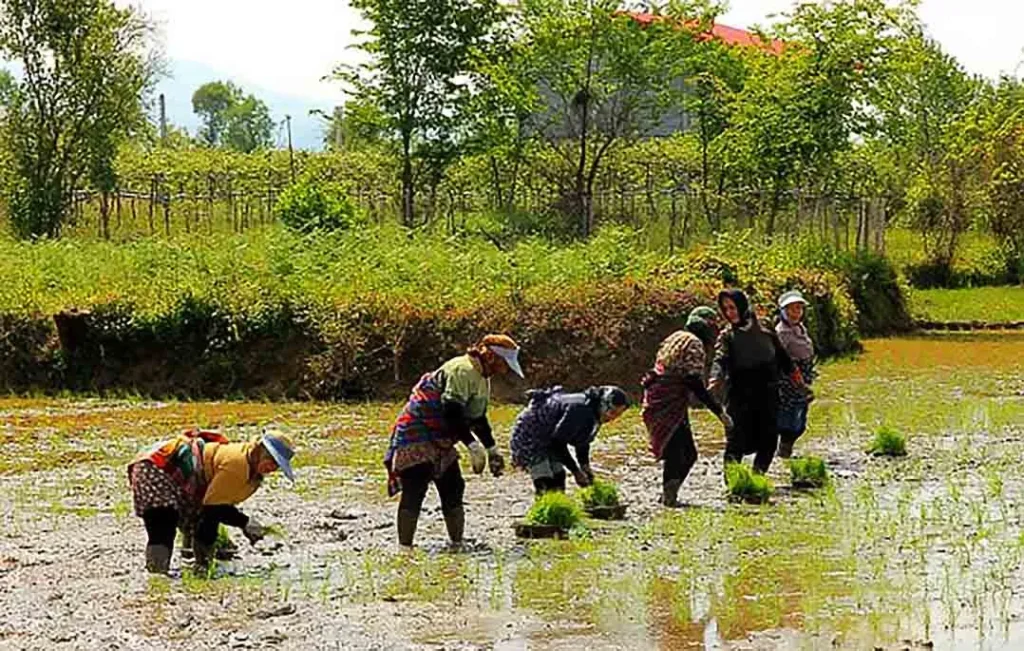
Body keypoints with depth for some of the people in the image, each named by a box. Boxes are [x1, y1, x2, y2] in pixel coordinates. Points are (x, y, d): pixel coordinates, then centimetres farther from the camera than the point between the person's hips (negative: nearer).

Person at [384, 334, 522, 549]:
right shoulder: (462, 370, -20)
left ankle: (458, 544, 18)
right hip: (416, 436, -11)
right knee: (414, 492, -15)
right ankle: (404, 547, -18)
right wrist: (473, 445, -28)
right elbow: (452, 413, -28)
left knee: (453, 491, 11)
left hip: (440, 442, 11)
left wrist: (492, 450, 22)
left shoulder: (482, 379, 14)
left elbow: (478, 418, 25)